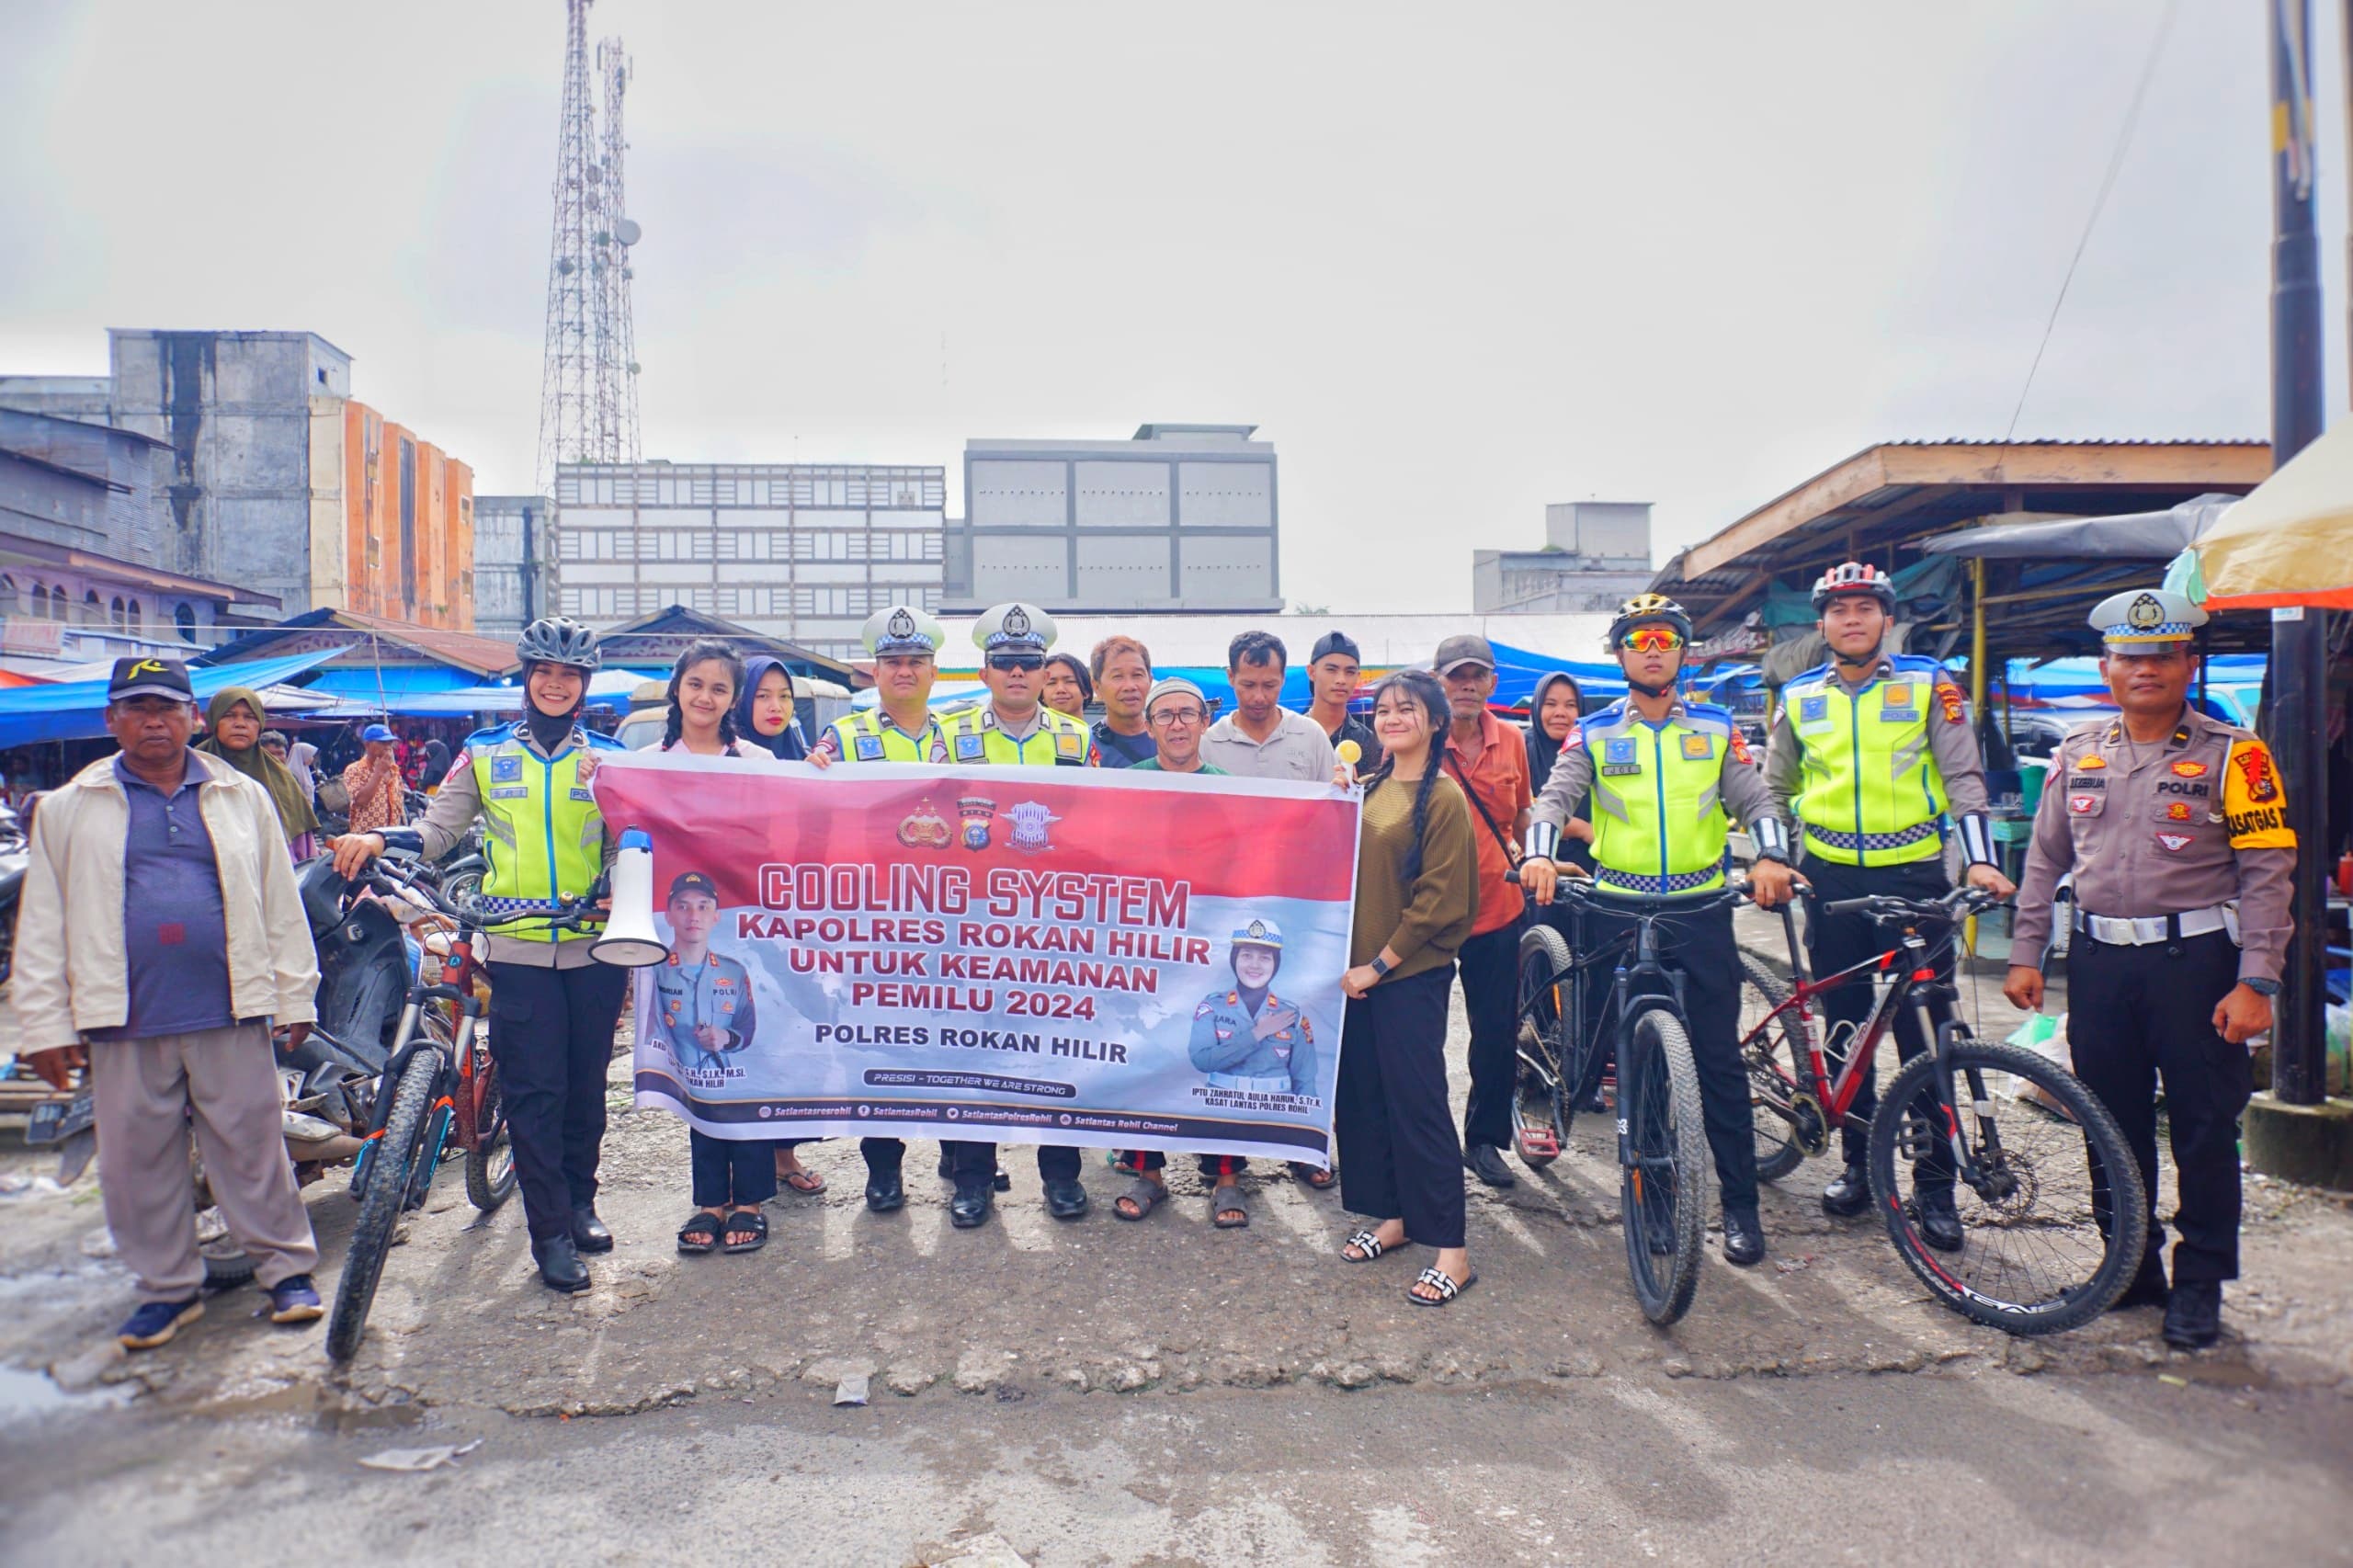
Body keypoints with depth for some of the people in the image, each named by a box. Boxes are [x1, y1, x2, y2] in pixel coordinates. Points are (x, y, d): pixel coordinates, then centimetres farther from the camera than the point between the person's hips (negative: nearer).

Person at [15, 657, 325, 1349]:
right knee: (139, 1161, 9)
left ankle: (288, 1270, 16)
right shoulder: (70, 809, 8)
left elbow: (280, 902, 9)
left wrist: (295, 996, 5)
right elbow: (42, 923, 7)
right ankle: (167, 1287, 24)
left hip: (230, 1013, -1)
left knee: (251, 1147, 4)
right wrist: (45, 1024, 1)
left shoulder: (243, 796, 9)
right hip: (125, 1021, 1)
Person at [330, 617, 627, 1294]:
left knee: (586, 1083, 10)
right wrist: (379, 840, -14)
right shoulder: (484, 752, 9)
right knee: (533, 1090, -2)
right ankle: (550, 1230, 7)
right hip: (519, 947, -1)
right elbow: (438, 829, 4)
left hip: (593, 946, 1)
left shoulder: (606, 757, 8)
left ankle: (580, 1201, 28)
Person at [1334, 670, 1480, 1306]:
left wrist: (1379, 965, -13)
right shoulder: (1372, 788, 11)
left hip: (1412, 973, -7)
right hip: (1360, 969, 7)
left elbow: (1438, 901, -14)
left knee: (1417, 1103, -5)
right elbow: (1346, 870, 15)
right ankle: (1392, 1217, 28)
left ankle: (1452, 1250, 5)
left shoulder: (1443, 797, -10)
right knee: (1362, 1094, 12)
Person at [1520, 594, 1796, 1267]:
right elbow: (1555, 797, -7)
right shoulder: (1595, 734, 5)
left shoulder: (1716, 728, 9)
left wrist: (1770, 856, -14)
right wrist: (1539, 856, -25)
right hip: (1618, 909, 0)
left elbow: (1754, 799, 5)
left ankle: (1741, 1204, 12)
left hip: (1702, 908, 0)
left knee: (1719, 1057, 1)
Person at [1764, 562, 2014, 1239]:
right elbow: (1775, 790, 17)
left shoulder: (1928, 685, 1)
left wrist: (1981, 859, -15)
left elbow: (1963, 776, -3)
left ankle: (1935, 1182, 10)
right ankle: (1860, 1161, 23)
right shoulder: (1799, 697, 9)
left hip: (1912, 876, -2)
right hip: (1832, 879, 3)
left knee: (1923, 1030, -1)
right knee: (1845, 1026, 9)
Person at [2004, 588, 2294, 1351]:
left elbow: (2268, 872, -7)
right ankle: (2133, 1266, 26)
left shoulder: (2232, 753, -4)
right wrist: (2025, 953, 8)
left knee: (2204, 1129, 3)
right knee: (2113, 1126, 11)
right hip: (2100, 960, 4)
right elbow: (2044, 860, 13)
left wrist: (2254, 982, -14)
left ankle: (2199, 1284, 18)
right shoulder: (2078, 754, 9)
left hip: (2196, 960, -4)